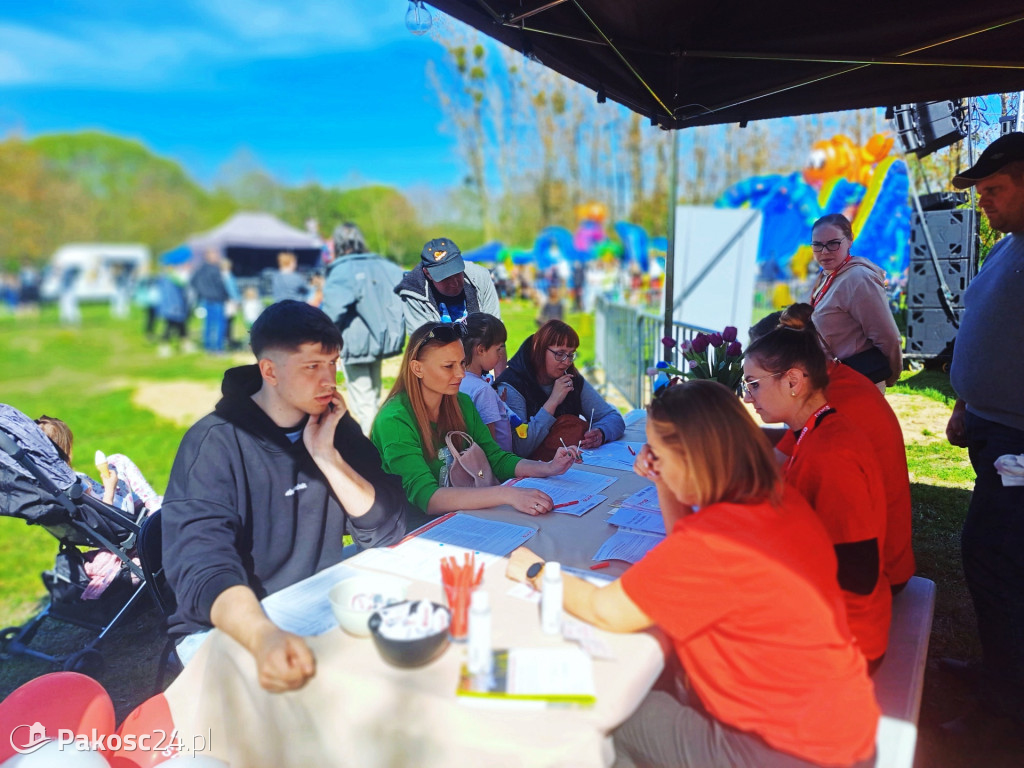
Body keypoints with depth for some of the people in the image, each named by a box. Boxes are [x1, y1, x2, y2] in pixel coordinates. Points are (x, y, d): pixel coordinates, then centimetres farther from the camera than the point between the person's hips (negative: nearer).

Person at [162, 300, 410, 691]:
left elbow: (388, 531, -6)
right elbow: (203, 568, -28)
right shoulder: (214, 443, -16)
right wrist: (264, 636, -47)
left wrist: (327, 456, -18)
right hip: (228, 627, -4)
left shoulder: (335, 426, 0)